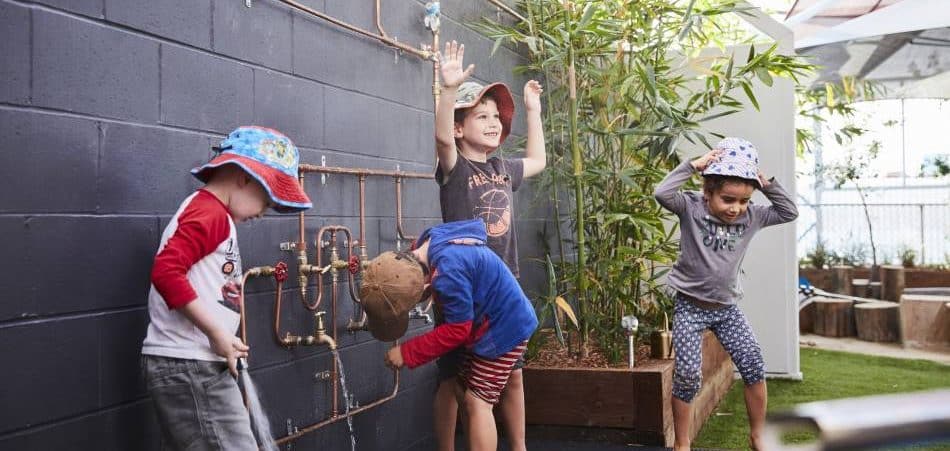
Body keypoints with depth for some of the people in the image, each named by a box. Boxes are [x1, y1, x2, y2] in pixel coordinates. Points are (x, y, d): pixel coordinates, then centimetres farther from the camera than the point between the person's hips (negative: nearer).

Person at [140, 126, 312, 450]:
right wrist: (217, 333, -21)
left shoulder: (209, 212, 19)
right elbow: (166, 272, -25)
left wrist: (224, 341, 13)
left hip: (195, 364, 10)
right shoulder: (210, 213, -12)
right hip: (190, 366, -10)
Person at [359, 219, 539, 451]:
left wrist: (406, 354, -21)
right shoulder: (428, 244, -8)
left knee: (477, 402, -9)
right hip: (484, 324, 9)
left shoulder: (448, 273, -36)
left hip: (506, 328, -9)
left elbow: (457, 330, -26)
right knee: (461, 389, 12)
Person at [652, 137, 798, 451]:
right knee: (688, 375, -9)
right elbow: (662, 193, -30)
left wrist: (767, 184, -5)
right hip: (690, 305, -4)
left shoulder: (751, 216, 0)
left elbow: (789, 212, 6)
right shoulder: (691, 208, -13)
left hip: (727, 306, 4)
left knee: (754, 365, -2)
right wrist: (693, 165, -27)